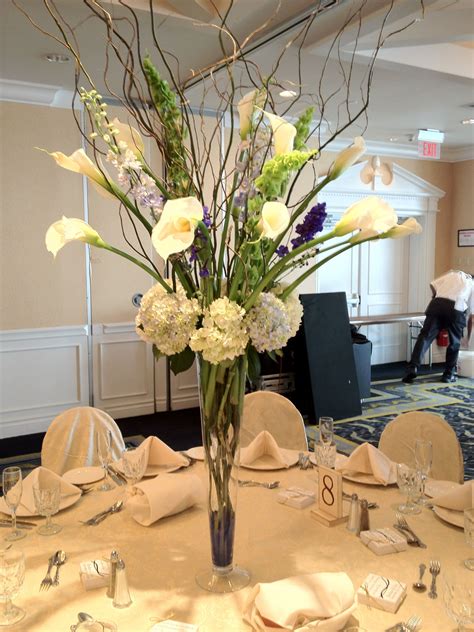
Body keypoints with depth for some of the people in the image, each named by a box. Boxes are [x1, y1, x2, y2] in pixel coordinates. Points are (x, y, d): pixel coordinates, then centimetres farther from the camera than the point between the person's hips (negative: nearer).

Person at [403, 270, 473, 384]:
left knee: (425, 336, -3)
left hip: (437, 304, 1)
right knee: (454, 343, 16)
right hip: (457, 309, 0)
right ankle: (448, 375, 21)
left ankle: (413, 367, -18)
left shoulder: (452, 273, 32)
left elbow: (433, 284, 15)